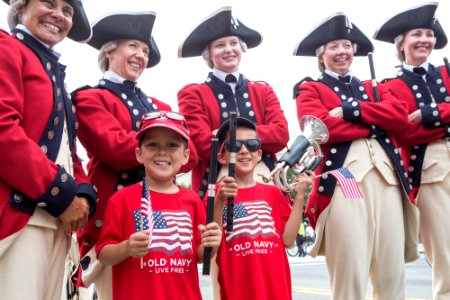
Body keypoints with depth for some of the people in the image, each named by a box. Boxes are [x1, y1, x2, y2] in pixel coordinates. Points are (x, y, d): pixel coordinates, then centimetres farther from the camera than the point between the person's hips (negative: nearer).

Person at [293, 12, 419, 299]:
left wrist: (350, 110, -5)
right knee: (349, 274, -6)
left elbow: (400, 115, 7)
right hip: (342, 180, -4)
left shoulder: (374, 88, 27)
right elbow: (319, 128, -7)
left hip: (387, 178, 5)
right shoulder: (310, 89, 14)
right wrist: (376, 121, 0)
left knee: (392, 273, 4)